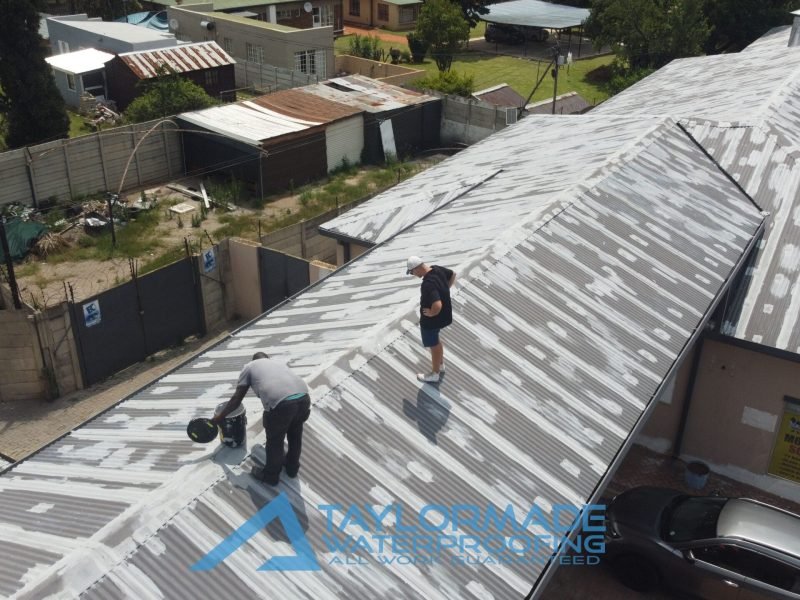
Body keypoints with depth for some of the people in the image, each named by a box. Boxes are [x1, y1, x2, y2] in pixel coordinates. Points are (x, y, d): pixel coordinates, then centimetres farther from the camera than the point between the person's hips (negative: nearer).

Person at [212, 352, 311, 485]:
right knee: (295, 435, 30)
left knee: (274, 441, 20)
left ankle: (270, 476, 39)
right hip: (304, 398, 5)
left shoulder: (249, 366, 23)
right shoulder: (279, 363, 37)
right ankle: (292, 468, 50)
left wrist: (220, 416, 37)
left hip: (280, 403, -5)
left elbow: (236, 399, 23)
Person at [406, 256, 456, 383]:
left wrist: (431, 313, -24)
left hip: (432, 319, -9)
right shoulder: (437, 269, -9)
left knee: (433, 345, 13)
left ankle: (434, 374, 35)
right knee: (436, 341, 30)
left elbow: (437, 306, -45)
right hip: (443, 314, 9)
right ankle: (440, 365, 51)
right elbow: (452, 275, 11)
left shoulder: (428, 284, -36)